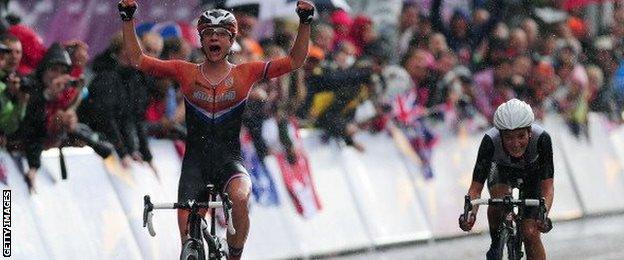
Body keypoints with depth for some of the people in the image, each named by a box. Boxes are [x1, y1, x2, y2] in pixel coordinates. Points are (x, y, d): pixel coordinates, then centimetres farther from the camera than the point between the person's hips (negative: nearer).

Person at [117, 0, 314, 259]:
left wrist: (305, 22, -10)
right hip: (195, 162, 2)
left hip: (230, 161, -1)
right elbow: (137, 59, 2)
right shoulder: (185, 72, 3)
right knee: (187, 236, -7)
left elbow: (295, 60, 0)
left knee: (239, 198, -34)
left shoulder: (245, 73, 2)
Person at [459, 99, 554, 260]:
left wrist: (544, 215, -57)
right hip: (501, 169, 0)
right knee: (499, 198, -32)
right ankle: (496, 244, -6)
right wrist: (469, 214, -55)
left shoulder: (541, 139, -39)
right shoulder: (490, 141, -38)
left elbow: (547, 187, -39)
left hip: (532, 172, 0)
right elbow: (476, 187, -37)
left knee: (530, 233, -11)